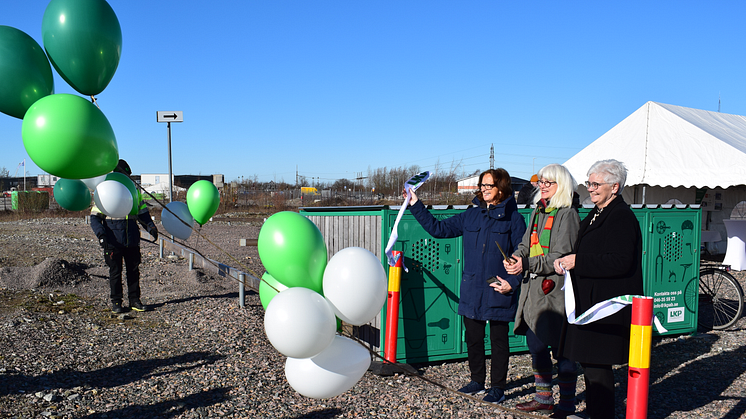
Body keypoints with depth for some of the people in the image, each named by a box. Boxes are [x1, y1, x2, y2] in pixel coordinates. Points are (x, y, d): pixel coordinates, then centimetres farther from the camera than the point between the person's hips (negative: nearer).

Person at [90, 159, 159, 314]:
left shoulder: (134, 192, 11)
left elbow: (143, 212, 18)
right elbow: (95, 217, -2)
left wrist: (151, 227, 1)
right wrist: (101, 234, -18)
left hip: (132, 241, 4)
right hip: (113, 242, -3)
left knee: (134, 271, 8)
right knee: (115, 272, 5)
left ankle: (134, 300, 18)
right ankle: (116, 302, 16)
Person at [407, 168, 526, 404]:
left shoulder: (512, 218, -3)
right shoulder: (471, 216, 9)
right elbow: (438, 229, 11)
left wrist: (512, 282, -13)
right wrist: (416, 206, 7)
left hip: (498, 290, -4)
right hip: (472, 289, 4)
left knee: (498, 339, 7)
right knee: (473, 338, 12)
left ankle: (498, 387, 19)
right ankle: (477, 381, 29)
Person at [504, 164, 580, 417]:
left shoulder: (567, 214, -10)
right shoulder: (538, 212, 16)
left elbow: (562, 257, -16)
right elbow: (527, 244, 17)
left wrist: (527, 264, -21)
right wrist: (515, 257, -4)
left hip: (555, 292, -8)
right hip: (533, 290, 8)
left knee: (562, 350, 1)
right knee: (536, 345, 15)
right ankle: (543, 399, 29)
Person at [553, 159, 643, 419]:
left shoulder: (622, 217, -15)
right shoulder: (597, 215, 16)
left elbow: (621, 262, -24)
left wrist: (578, 261, -21)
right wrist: (566, 261, 4)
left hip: (606, 305, -10)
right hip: (588, 300, 10)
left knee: (596, 365, -4)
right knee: (588, 359, 17)